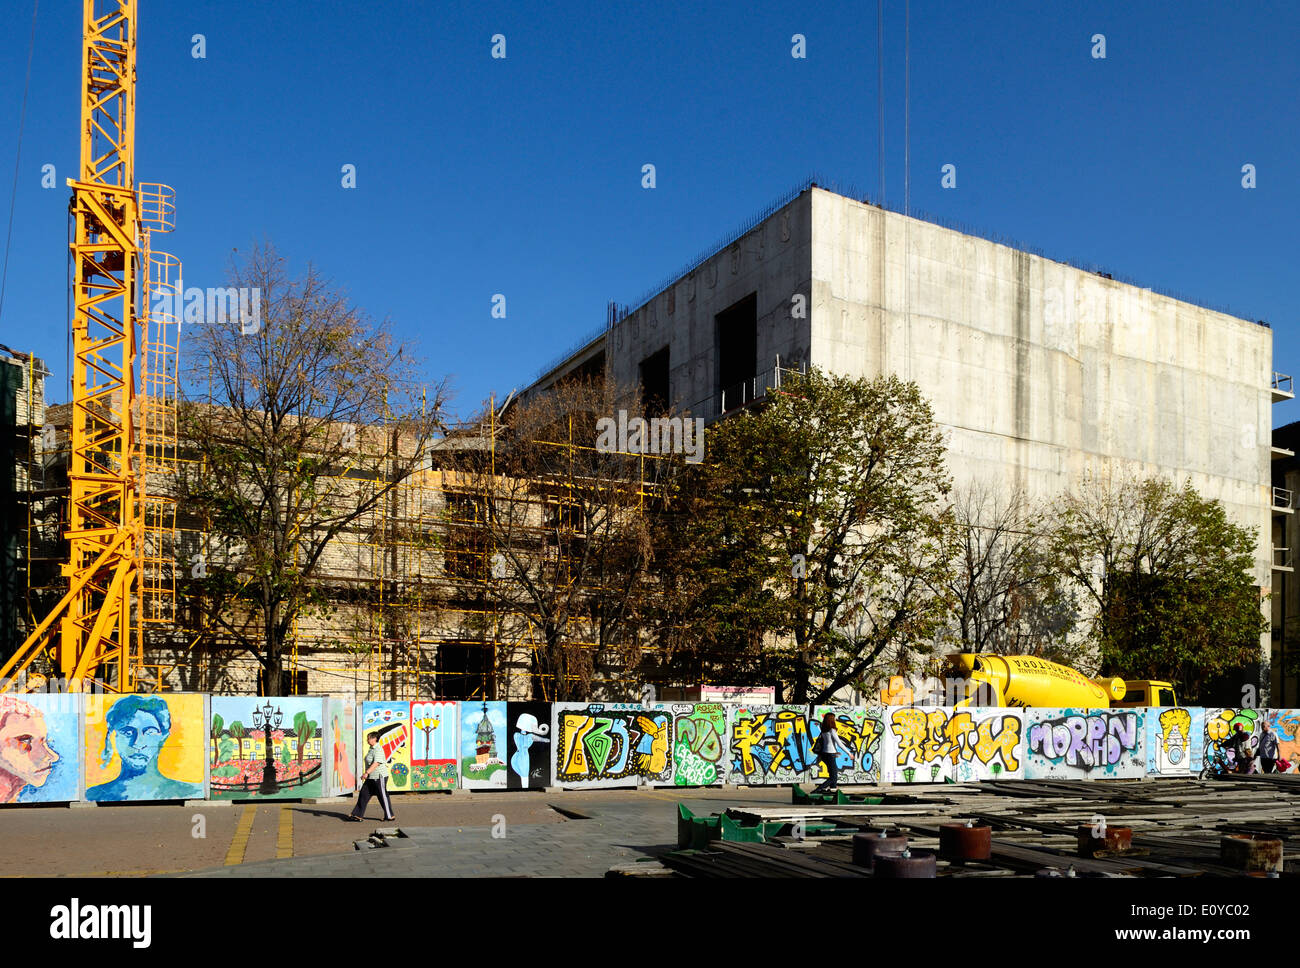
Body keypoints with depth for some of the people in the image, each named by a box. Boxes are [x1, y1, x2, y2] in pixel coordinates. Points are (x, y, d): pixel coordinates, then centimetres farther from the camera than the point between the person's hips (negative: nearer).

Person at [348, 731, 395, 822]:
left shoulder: (378, 750, -18)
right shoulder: (372, 749, 13)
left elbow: (376, 763, -28)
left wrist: (366, 773, -35)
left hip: (379, 777, -10)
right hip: (371, 777, 10)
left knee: (383, 796, -1)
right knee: (363, 794, 5)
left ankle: (390, 816, 10)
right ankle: (358, 815, 8)